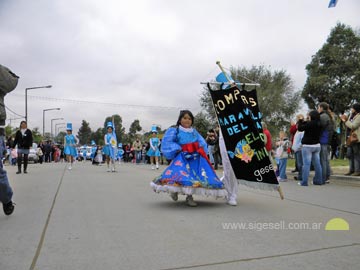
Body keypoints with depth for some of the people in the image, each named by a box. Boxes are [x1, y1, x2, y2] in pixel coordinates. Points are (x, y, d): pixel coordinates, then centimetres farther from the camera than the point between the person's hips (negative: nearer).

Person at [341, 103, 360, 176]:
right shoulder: (352, 116, 19)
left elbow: (353, 126, -19)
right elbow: (349, 127, 19)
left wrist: (346, 121, -9)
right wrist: (345, 120, 7)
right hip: (351, 139, 10)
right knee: (350, 155, 11)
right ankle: (352, 170, 17)